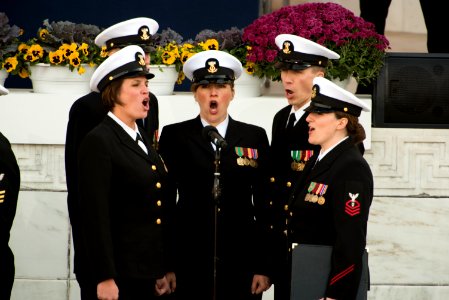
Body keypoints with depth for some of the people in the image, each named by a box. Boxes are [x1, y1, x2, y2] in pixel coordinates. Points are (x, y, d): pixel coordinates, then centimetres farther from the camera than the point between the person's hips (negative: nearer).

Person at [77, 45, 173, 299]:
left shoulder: (142, 140, 16)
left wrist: (162, 272, 16)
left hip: (146, 275, 8)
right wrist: (105, 278, -19)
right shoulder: (98, 142, -10)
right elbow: (95, 216, -15)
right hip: (117, 275, -8)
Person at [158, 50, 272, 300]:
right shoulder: (174, 136, 6)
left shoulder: (255, 137, 8)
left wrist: (264, 266, 2)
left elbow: (264, 204, 7)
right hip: (190, 260, -1)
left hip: (241, 260, 1)